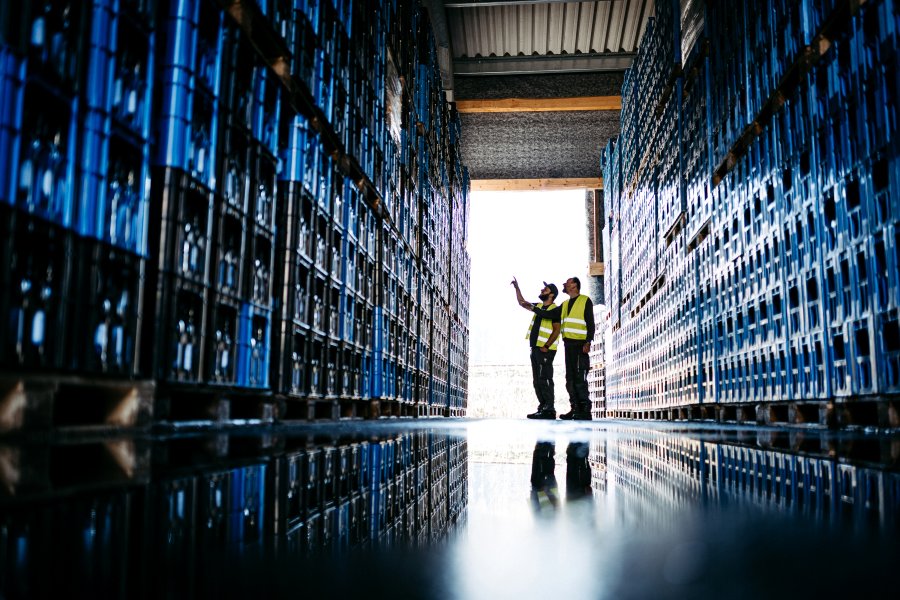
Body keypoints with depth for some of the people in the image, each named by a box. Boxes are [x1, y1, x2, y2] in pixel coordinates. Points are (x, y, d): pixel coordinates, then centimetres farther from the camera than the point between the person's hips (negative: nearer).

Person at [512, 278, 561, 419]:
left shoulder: (555, 310, -6)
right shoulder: (538, 306, 18)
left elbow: (556, 330, -12)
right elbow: (522, 302, 30)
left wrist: (546, 346, -18)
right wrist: (517, 287, 26)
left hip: (545, 350, -9)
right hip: (535, 348, 9)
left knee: (544, 379, -13)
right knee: (537, 380, 8)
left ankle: (549, 410, -13)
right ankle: (543, 408, 12)